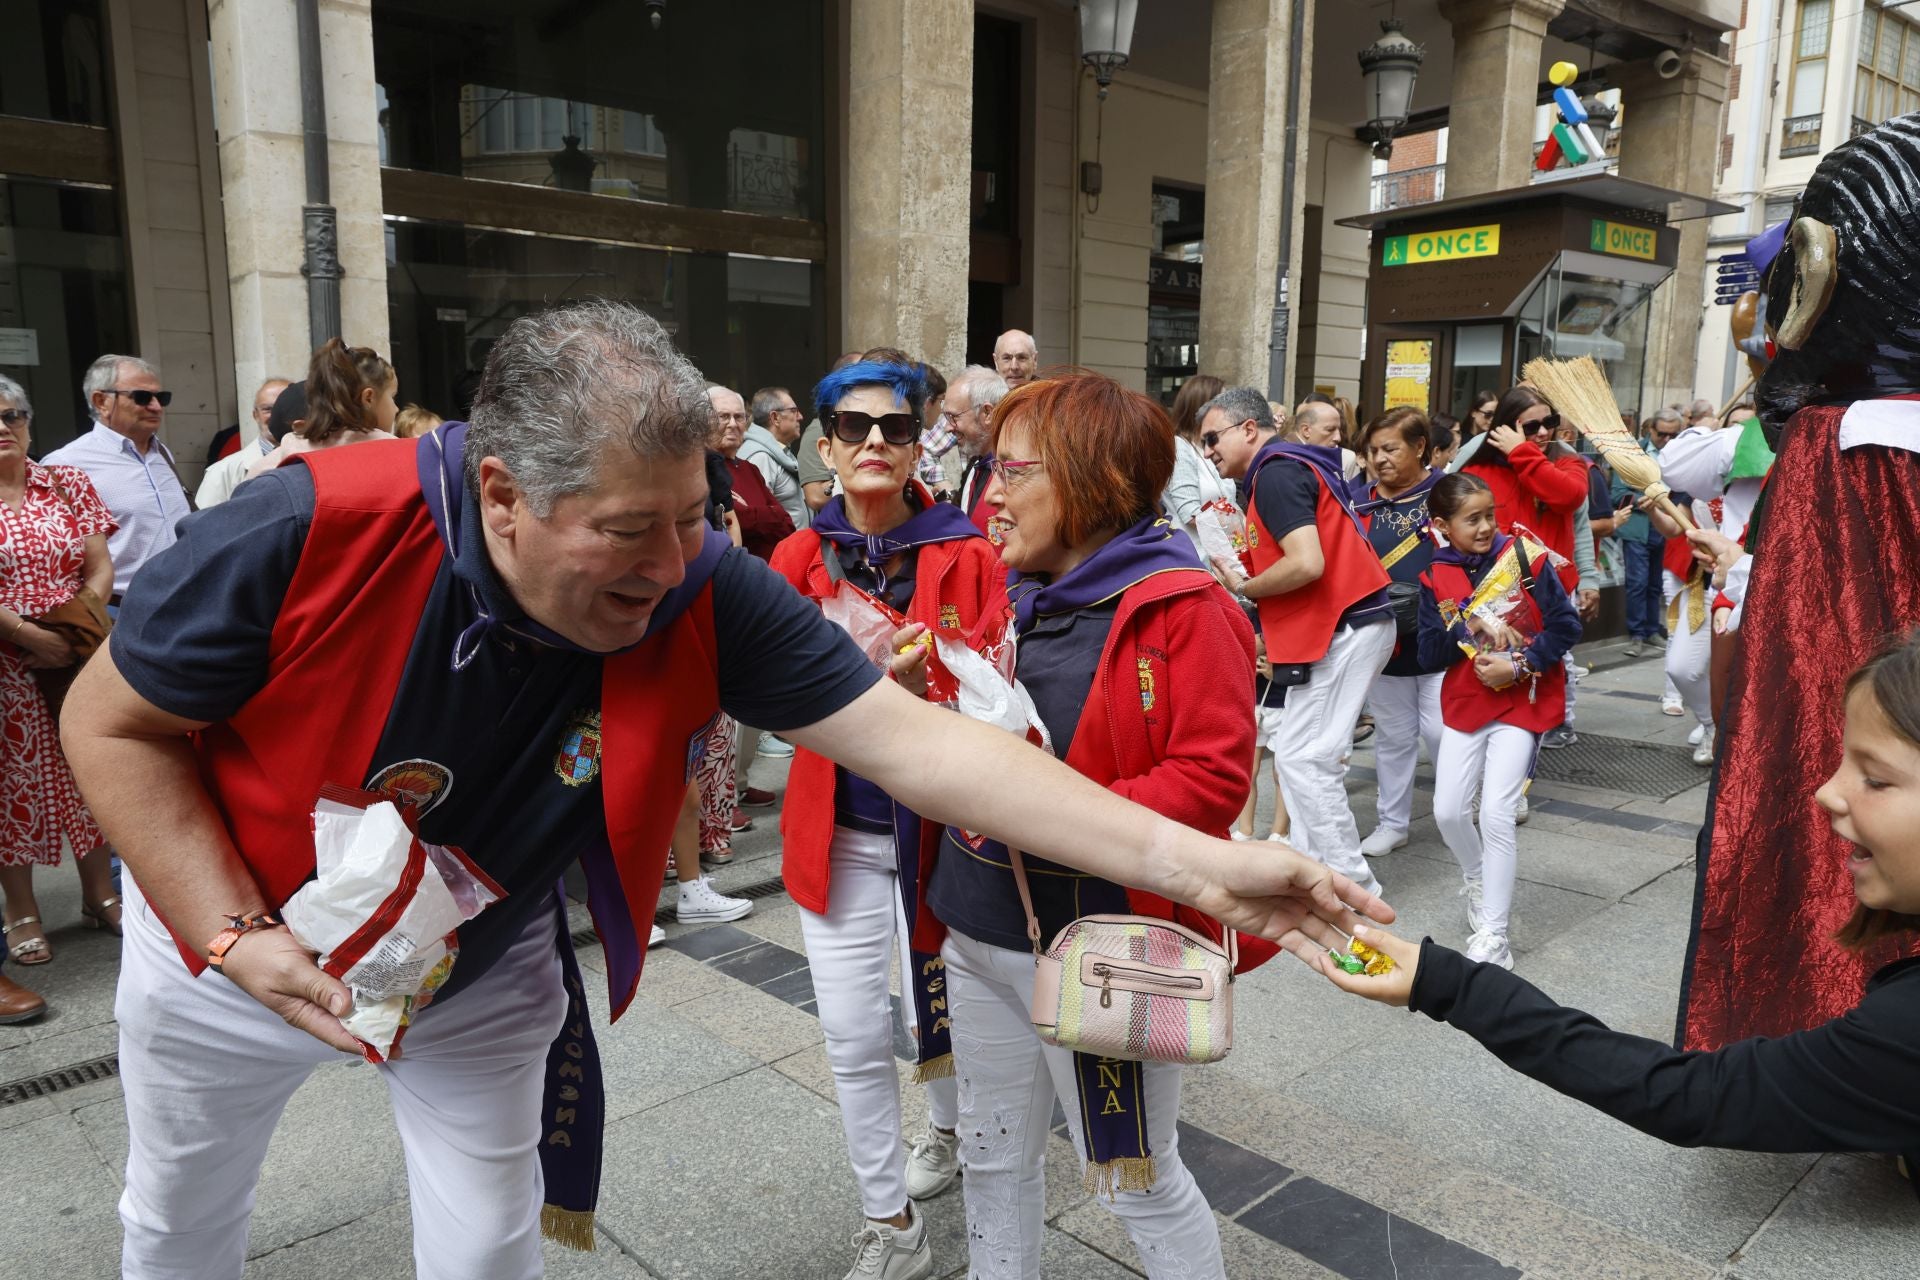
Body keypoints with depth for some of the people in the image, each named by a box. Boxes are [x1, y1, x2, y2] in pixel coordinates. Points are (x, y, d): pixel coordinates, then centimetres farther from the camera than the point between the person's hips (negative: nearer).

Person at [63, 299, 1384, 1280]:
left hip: (483, 970, 0)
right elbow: (115, 724, -18)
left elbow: (919, 742, -33)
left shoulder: (705, 598, -30)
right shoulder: (313, 531, -35)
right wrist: (233, 935, -27)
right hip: (235, 944, 1)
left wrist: (1192, 861, -38)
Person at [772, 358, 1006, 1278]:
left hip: (946, 818, -1)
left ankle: (947, 1134, 50)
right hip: (839, 829, 1)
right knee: (853, 1034, 3)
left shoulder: (969, 555, -7)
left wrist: (922, 685, -26)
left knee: (946, 999, 18)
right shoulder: (800, 558, -1)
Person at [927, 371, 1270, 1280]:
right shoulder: (1012, 597, 8)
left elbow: (1213, 779, -22)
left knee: (1136, 1179, 11)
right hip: (983, 934, 8)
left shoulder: (1184, 609, -16)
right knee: (994, 1159, 22)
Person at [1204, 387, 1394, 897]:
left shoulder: (1275, 471, -13)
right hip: (1351, 624, 10)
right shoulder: (1294, 465, 18)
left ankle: (1351, 885, 5)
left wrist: (1243, 588, -9)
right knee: (1308, 757, 14)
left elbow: (1307, 563, -24)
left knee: (1303, 759, -5)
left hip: (1341, 630, -10)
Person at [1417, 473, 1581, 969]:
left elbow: (1566, 624, -8)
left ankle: (1492, 935, -3)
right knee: (1448, 811, 3)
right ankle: (1478, 882, 35)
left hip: (1522, 701, -3)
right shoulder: (1434, 578, 0)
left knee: (1496, 812, -12)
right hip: (1464, 704, 4)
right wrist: (1465, 626, -19)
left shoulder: (1525, 556, -8)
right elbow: (1428, 656, -3)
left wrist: (1518, 667, -17)